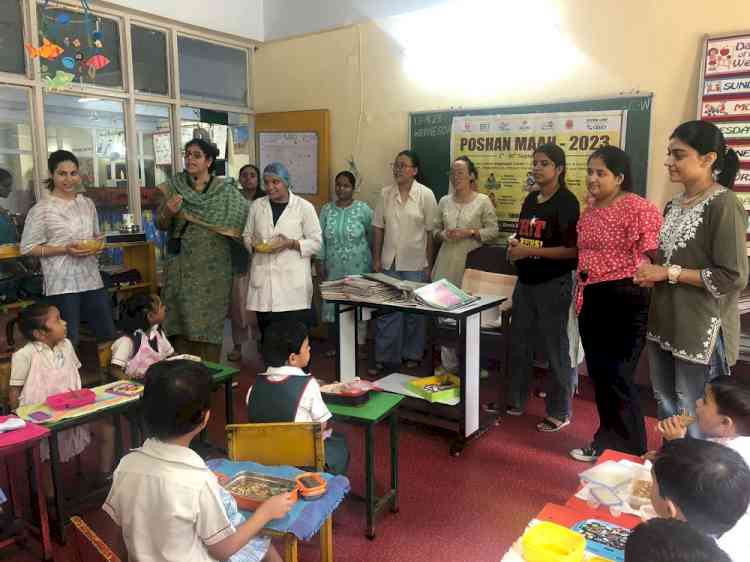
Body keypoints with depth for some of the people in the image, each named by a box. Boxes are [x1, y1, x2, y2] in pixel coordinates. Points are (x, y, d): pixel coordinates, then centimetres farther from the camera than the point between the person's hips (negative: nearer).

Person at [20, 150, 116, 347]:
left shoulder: (87, 203, 8)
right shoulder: (41, 209, -8)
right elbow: (27, 248, -7)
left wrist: (97, 244, -3)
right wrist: (65, 249, -18)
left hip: (91, 279, 5)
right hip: (62, 285, -5)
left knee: (108, 335, 12)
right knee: (69, 343, 1)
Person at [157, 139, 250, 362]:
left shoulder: (226, 190, 0)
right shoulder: (174, 187, 4)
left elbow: (245, 217, 4)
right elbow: (161, 225, 4)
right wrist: (168, 212, -14)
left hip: (213, 267, -1)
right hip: (181, 266, 1)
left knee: (211, 321, 3)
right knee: (182, 320, 2)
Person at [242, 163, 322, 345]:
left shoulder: (304, 207, 1)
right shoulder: (257, 205, 12)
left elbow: (316, 243, 1)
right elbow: (247, 235, 20)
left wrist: (291, 243, -15)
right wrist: (254, 243, -4)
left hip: (293, 282, -3)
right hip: (264, 280, 3)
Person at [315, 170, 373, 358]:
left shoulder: (363, 209, -4)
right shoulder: (327, 209, 5)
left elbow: (372, 236, 3)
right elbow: (321, 237, 5)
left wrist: (370, 258, 7)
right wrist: (320, 262, 1)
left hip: (358, 267, -3)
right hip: (334, 267, 3)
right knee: (334, 303, 7)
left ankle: (360, 344, 14)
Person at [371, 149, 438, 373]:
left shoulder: (426, 195, -5)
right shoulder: (385, 193, 3)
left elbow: (431, 232, -4)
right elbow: (378, 228, 6)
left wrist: (429, 264, -5)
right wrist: (376, 259, 3)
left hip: (415, 264, -2)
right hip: (389, 263, 3)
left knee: (414, 311, 9)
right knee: (386, 311, 6)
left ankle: (412, 355, 25)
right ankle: (384, 357, 16)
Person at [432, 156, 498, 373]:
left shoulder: (483, 201, 0)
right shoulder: (445, 201, 12)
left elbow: (493, 231, -1)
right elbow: (435, 229, 17)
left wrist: (470, 232, -13)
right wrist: (443, 234, -4)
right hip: (447, 263, 4)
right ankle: (449, 364, 15)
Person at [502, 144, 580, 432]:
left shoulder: (567, 202, -12)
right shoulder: (530, 199, 11)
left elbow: (572, 250, -19)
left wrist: (529, 251, -21)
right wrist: (514, 244, 1)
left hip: (554, 284, -8)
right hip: (525, 282, 8)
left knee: (555, 348, 3)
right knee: (519, 343, 15)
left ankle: (560, 412, 18)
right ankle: (514, 401, 31)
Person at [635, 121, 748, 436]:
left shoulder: (723, 205, -14)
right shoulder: (675, 205, 10)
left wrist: (667, 273, -17)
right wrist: (650, 273, 1)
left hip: (701, 332, -8)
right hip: (664, 324, 8)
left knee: (693, 423, 4)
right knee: (666, 411, 20)